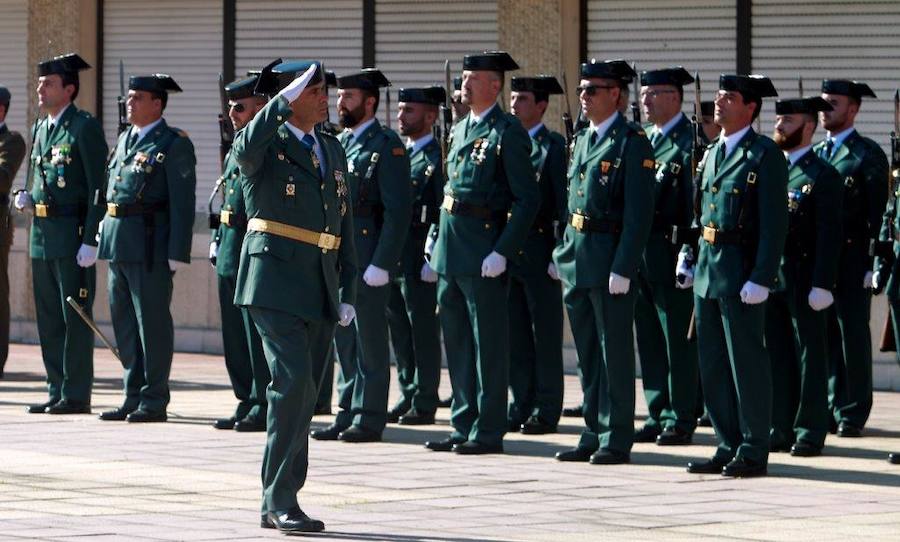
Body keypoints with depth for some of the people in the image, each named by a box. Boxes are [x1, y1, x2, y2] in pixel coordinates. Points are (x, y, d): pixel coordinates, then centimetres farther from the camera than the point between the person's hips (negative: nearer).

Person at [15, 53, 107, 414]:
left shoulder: (84, 127, -9)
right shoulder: (40, 128, 16)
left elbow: (99, 187, -13)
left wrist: (90, 241, -18)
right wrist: (26, 198, 5)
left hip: (72, 235, -8)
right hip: (42, 234, 8)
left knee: (75, 317, -4)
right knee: (49, 319, 10)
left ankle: (76, 395, -1)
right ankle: (57, 391, 15)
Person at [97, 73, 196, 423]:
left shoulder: (174, 144, -7)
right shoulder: (125, 140, 18)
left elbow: (182, 202, -11)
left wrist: (178, 253, -16)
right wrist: (106, 237, 16)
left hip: (150, 245, -8)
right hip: (117, 243, 8)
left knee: (152, 321, -3)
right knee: (124, 322, 11)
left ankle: (154, 401, 1)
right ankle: (134, 397, 19)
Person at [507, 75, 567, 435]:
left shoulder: (554, 147, -6)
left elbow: (564, 204, -11)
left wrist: (560, 256, -16)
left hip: (539, 251, -6)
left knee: (545, 333, -1)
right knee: (515, 333, 9)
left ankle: (546, 411, 3)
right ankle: (520, 406, 15)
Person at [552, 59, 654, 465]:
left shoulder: (632, 143, -10)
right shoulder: (582, 140, 15)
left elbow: (639, 213, -15)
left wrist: (623, 268, -19)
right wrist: (564, 253, 14)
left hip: (608, 256, -8)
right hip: (576, 256, 8)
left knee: (615, 351, -2)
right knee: (587, 352, 12)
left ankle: (616, 441, 2)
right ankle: (593, 434, 19)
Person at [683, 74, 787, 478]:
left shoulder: (765, 155, -9)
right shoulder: (711, 153, 15)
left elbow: (774, 223, -13)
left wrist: (761, 279, -19)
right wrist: (688, 256, 10)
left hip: (741, 272, -8)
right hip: (707, 270, 8)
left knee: (747, 362, -3)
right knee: (713, 364, 10)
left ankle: (753, 452, 3)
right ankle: (728, 447, 18)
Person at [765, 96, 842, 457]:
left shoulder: (823, 176, -6)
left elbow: (829, 234, -11)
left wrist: (822, 285, -17)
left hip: (803, 279, -6)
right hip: (770, 278, 6)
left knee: (809, 355, 0)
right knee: (777, 356, 9)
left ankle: (810, 433, 4)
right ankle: (781, 430, 14)